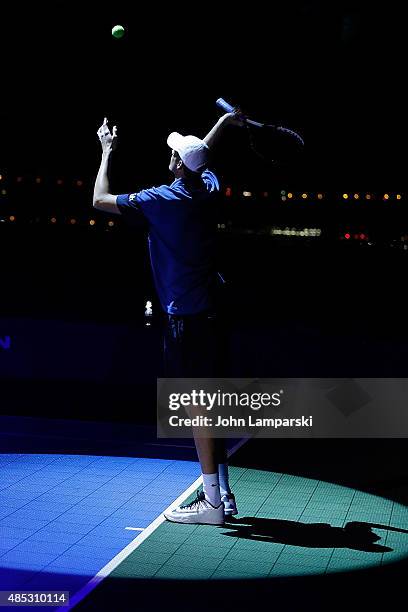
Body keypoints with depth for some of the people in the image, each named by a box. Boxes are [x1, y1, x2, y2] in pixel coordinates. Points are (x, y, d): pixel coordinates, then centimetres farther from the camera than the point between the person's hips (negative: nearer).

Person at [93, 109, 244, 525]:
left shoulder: (161, 200, -12)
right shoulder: (209, 189, 6)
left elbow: (100, 200, -1)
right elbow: (203, 154, 30)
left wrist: (107, 152, 10)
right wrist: (225, 120, 43)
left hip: (183, 319, -8)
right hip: (208, 314, 8)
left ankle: (211, 501, -2)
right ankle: (223, 494, 19)